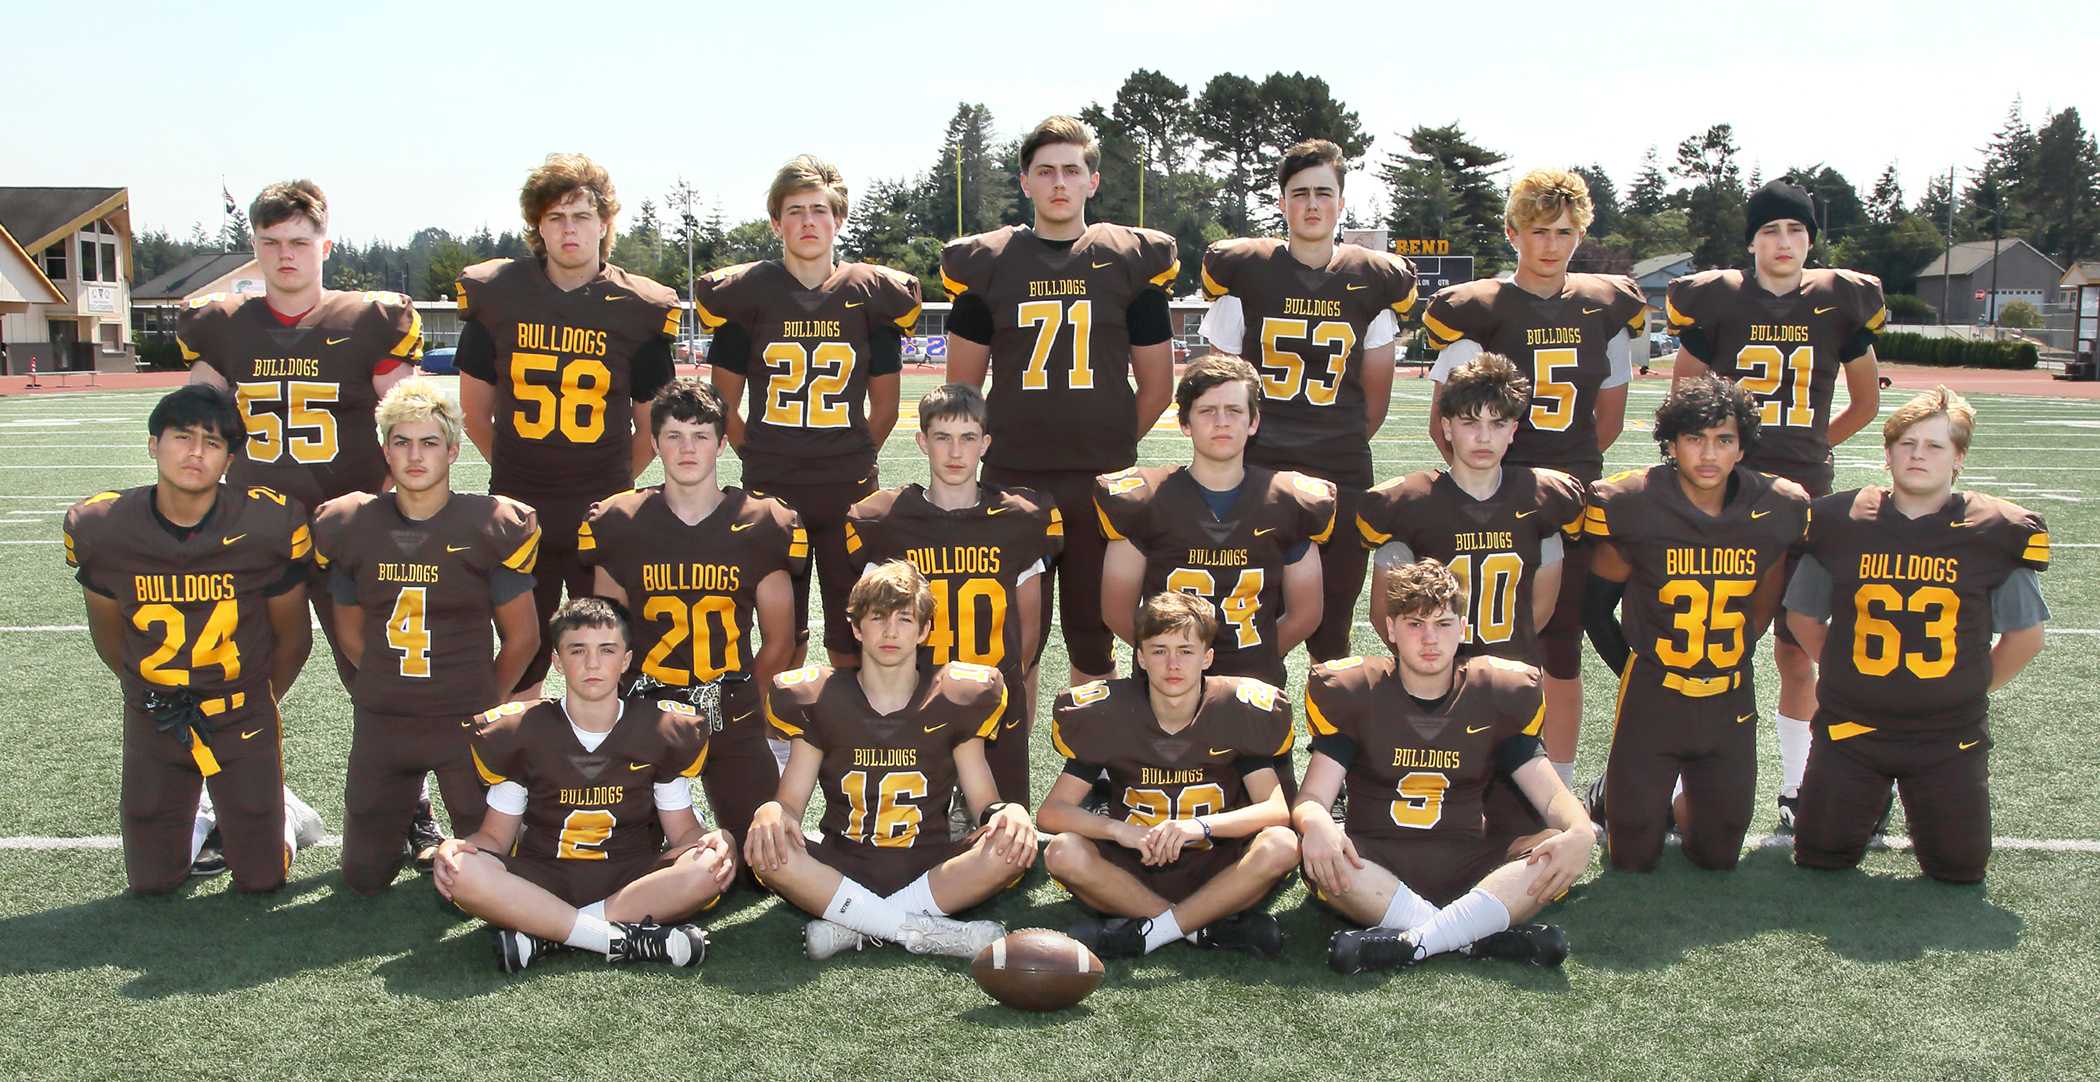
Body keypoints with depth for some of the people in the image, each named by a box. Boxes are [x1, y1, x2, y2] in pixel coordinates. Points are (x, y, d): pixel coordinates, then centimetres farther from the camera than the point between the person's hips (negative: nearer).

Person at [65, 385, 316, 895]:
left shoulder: (271, 526, -19)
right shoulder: (100, 528, -13)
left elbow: (292, 638, -2)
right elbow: (109, 637, 5)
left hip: (243, 717, -1)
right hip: (152, 720, 2)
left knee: (262, 879, 4)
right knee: (151, 882, 9)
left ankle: (272, 808, 36)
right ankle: (193, 811, 39)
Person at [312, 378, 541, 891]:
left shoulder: (491, 527, -8)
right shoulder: (350, 527, 0)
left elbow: (521, 638, 0)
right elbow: (352, 634, 12)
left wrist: (482, 704, 6)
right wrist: (393, 688, 10)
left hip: (466, 723, -2)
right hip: (380, 723, 3)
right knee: (364, 877, 11)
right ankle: (408, 808, 40)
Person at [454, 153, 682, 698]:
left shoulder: (637, 310, -2)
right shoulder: (496, 294, 1)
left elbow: (652, 423, 7)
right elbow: (475, 409, 10)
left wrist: (613, 484, 7)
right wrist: (516, 472, 13)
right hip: (517, 511, 1)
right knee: (519, 668, 10)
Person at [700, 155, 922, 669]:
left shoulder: (872, 294, 4)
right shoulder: (745, 292, 2)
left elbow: (884, 406, 10)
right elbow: (725, 404, 7)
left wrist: (852, 462, 8)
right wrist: (761, 459, 4)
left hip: (851, 491, 1)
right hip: (770, 491, 0)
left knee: (852, 644, 4)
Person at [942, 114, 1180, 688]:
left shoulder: (1133, 261, 4)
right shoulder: (986, 263, 4)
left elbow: (1156, 385, 9)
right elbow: (962, 386, 10)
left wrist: (1109, 445, 9)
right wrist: (998, 447, 7)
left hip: (1103, 483, 0)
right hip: (1013, 483, 0)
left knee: (1094, 639, 9)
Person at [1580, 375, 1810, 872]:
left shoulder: (1778, 511, -6)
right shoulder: (1632, 506, -15)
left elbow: (1764, 606, 11)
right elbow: (1596, 606, -1)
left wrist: (1727, 664, 10)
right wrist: (1637, 671, 1)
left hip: (1730, 703, 3)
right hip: (1653, 697, -3)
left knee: (1718, 856, 11)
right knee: (1634, 858, 4)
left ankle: (1676, 804, 42)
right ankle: (1614, 796, 35)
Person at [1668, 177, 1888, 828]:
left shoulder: (1841, 302, 4)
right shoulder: (1716, 300, 0)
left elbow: (1865, 403, 17)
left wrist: (1807, 449, 12)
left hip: (1804, 494, 1)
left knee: (1797, 648, 6)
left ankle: (1795, 784, 17)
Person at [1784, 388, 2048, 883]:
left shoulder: (1996, 532, -7)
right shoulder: (1840, 522, -5)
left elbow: (2026, 635, 3)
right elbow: (1803, 615, 7)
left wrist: (1971, 688, 3)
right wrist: (1849, 673, 3)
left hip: (1949, 735, 0)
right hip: (1851, 727, 1)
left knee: (1960, 868, 5)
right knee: (1820, 856, 4)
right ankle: (1874, 795, 33)